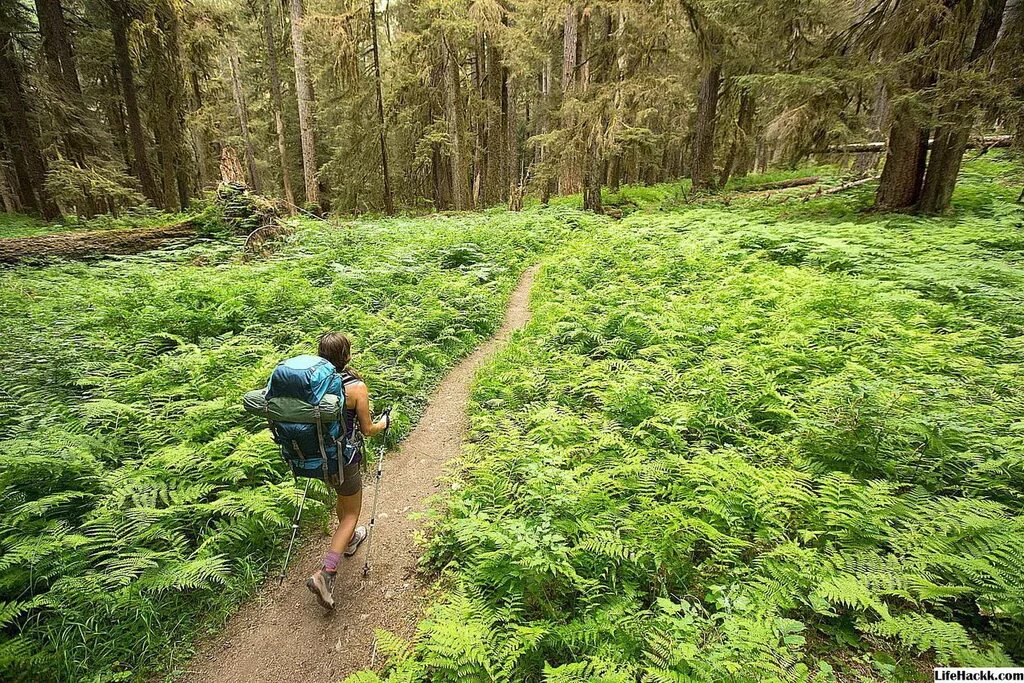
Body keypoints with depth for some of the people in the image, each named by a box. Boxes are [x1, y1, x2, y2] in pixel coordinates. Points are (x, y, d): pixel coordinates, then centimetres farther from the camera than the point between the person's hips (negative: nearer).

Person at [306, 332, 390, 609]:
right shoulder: (357, 387, -21)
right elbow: (367, 430, -12)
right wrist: (384, 423, 8)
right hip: (342, 458, -6)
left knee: (343, 497, 32)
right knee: (351, 513, 13)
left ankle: (348, 539, 55)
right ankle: (325, 573, 2)